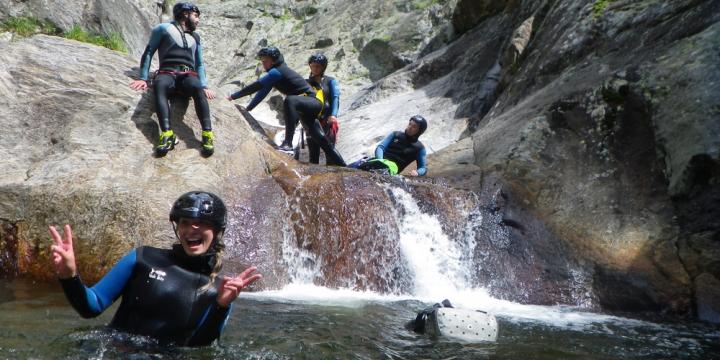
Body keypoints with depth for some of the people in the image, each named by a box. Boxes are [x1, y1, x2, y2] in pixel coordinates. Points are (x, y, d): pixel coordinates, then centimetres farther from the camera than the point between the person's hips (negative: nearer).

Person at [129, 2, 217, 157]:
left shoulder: (195, 38, 28)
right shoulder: (164, 28, 14)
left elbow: (199, 64, 26)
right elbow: (149, 52, 9)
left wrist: (204, 86, 9)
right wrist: (143, 78, -2)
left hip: (188, 75, 3)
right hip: (167, 73, -2)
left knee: (197, 88, -35)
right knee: (159, 85, -40)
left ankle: (207, 134, -47)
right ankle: (167, 134, -54)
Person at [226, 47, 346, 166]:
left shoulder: (276, 72, -15)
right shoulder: (275, 73, 13)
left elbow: (256, 86, -20)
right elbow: (262, 92, 18)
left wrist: (232, 97, -15)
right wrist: (246, 109, 15)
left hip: (313, 101, -11)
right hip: (309, 107, 11)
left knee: (290, 100, -39)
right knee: (320, 140, 14)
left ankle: (288, 143, -45)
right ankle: (341, 166, 22)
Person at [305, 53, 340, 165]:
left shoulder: (330, 81, 8)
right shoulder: (307, 83, 15)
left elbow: (335, 98, -4)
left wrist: (333, 115, -20)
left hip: (328, 120, -2)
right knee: (313, 152, 0)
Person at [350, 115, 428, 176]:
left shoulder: (419, 147, 12)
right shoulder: (396, 134, 19)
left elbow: (423, 168, 9)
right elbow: (380, 147, 7)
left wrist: (417, 172, -17)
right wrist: (380, 160, -15)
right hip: (379, 160, 5)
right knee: (350, 168, -21)